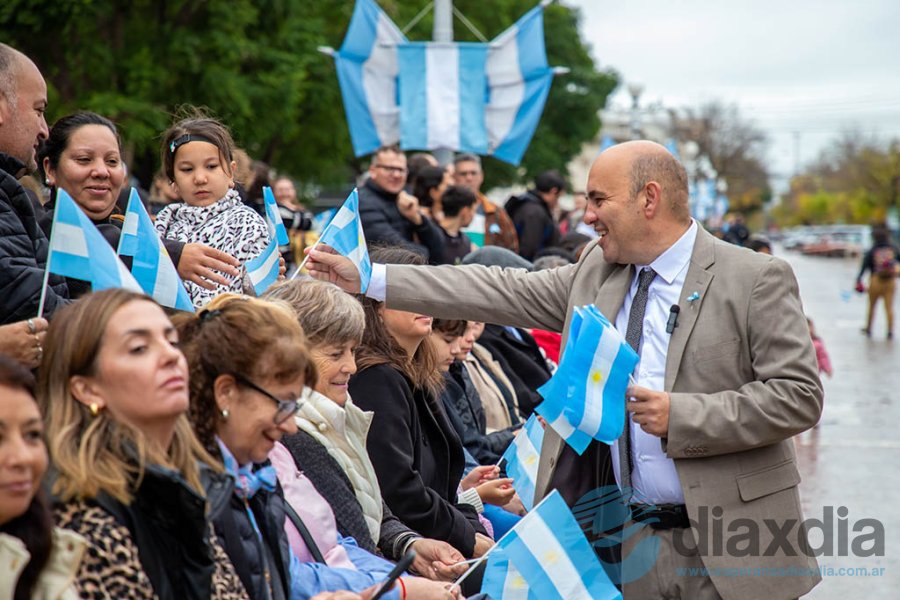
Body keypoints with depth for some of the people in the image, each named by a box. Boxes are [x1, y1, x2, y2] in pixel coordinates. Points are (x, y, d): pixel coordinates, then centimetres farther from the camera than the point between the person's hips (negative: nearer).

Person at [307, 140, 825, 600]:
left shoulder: (757, 279, -7)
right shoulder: (596, 273, 9)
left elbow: (798, 395, -11)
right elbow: (506, 292, 9)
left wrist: (682, 416, -19)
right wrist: (369, 279, 5)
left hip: (729, 551, -5)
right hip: (627, 544, 5)